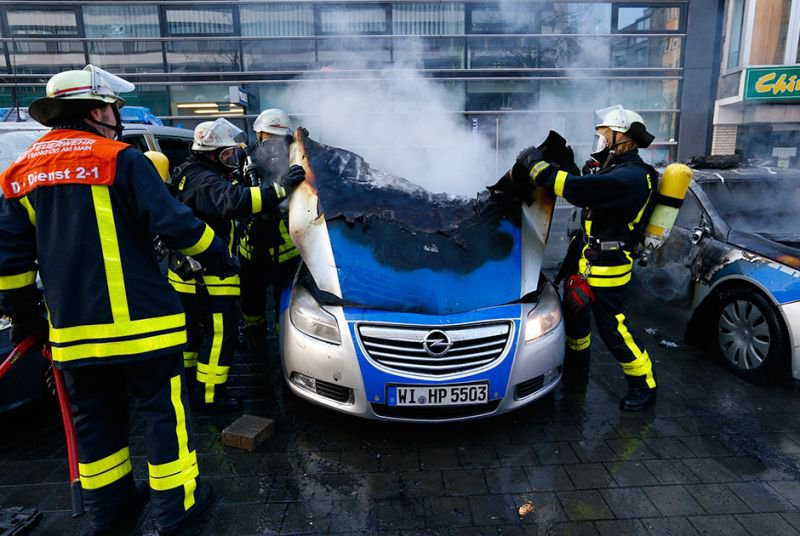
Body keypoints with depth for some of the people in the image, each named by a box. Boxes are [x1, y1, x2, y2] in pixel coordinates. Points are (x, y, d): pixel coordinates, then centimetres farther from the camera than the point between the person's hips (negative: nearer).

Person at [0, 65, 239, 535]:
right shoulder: (120, 159, -8)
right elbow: (173, 222, -15)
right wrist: (221, 257, -1)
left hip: (73, 328, 6)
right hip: (138, 319, -6)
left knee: (95, 420, 18)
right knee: (164, 410, 7)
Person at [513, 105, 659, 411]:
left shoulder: (630, 177, -25)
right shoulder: (616, 169, 9)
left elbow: (576, 189, -33)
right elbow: (583, 188, 12)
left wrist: (536, 163, -22)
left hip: (605, 268, -10)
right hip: (584, 259, 10)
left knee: (612, 329, 1)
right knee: (574, 314, 19)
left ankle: (644, 387, 22)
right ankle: (576, 372, 39)